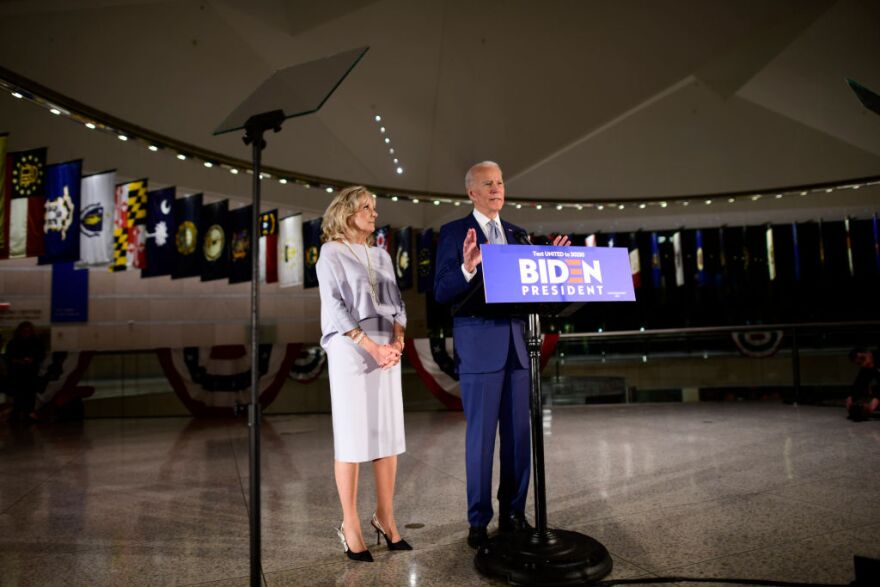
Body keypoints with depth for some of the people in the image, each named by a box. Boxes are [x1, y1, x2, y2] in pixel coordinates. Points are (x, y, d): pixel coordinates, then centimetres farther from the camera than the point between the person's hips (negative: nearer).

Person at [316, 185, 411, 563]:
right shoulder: (331, 253, 0)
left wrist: (397, 341, -5)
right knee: (351, 438, -1)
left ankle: (385, 518, 18)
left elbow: (396, 303, 13)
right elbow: (336, 308, -10)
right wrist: (372, 346, -17)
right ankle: (350, 526, 10)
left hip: (387, 353, 6)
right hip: (350, 352, -5)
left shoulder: (381, 255, 17)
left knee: (389, 435, 6)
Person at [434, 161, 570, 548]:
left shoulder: (517, 234, 15)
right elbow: (441, 292, -10)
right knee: (480, 436, 2)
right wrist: (467, 267, -27)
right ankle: (478, 520, 17)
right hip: (479, 345, -5)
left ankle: (514, 512, 25)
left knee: (519, 433, 10)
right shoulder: (454, 232, -1)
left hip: (516, 343, 5)